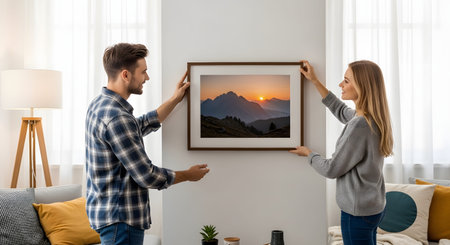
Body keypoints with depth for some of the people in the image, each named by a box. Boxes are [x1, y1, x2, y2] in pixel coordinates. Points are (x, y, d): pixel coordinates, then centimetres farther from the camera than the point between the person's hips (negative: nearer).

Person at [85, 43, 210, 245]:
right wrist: (187, 175, -6)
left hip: (106, 210, 10)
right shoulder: (117, 117, -25)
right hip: (120, 217, -10)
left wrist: (175, 99, 26)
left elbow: (142, 125, 24)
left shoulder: (99, 104, 7)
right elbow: (147, 176, -23)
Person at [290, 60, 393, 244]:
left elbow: (332, 169, -17)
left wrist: (308, 153, 2)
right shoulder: (373, 119, 3)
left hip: (358, 212, -9)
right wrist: (315, 81, 24)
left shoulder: (359, 126, -26)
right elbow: (341, 111, 24)